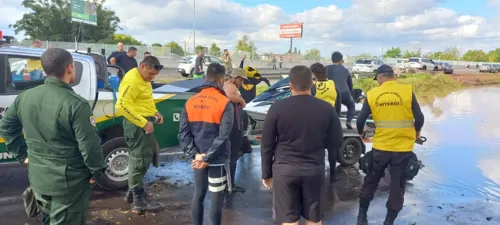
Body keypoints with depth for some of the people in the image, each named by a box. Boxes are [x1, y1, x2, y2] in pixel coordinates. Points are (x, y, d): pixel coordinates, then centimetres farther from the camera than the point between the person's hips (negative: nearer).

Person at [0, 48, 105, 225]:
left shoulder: (25, 97, 0)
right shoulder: (76, 104, -23)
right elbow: (89, 143, -21)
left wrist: (23, 155, 15)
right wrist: (97, 170, -7)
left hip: (37, 176, 7)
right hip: (69, 180, -6)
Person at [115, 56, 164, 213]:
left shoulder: (144, 79, 13)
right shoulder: (132, 80, -19)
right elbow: (122, 105, -26)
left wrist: (155, 113, 9)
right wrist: (143, 122, -26)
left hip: (145, 123, 10)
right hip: (136, 124, -10)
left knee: (145, 158, 19)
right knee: (139, 160, -2)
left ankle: (132, 192, 34)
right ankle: (139, 202, 10)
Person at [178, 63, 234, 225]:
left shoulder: (190, 102, 2)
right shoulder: (225, 103, -13)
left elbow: (183, 133, -3)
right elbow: (223, 136, -20)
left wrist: (195, 154, -7)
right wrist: (206, 158, -15)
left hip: (197, 159, 5)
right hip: (217, 160, -5)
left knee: (198, 194, 17)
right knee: (216, 198, 5)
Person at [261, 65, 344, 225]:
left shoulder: (277, 107, -10)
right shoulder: (326, 108, -5)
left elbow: (267, 145, -5)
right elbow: (336, 142, 3)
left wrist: (266, 173, 6)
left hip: (284, 170, -2)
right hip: (314, 170, 2)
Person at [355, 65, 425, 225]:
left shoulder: (372, 94, -3)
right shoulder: (407, 91, -6)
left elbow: (360, 120, -1)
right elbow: (419, 118, -6)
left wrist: (360, 133, 20)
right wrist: (417, 131, 15)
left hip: (380, 147, 1)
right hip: (403, 148, -1)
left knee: (370, 181, 19)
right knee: (397, 186, 14)